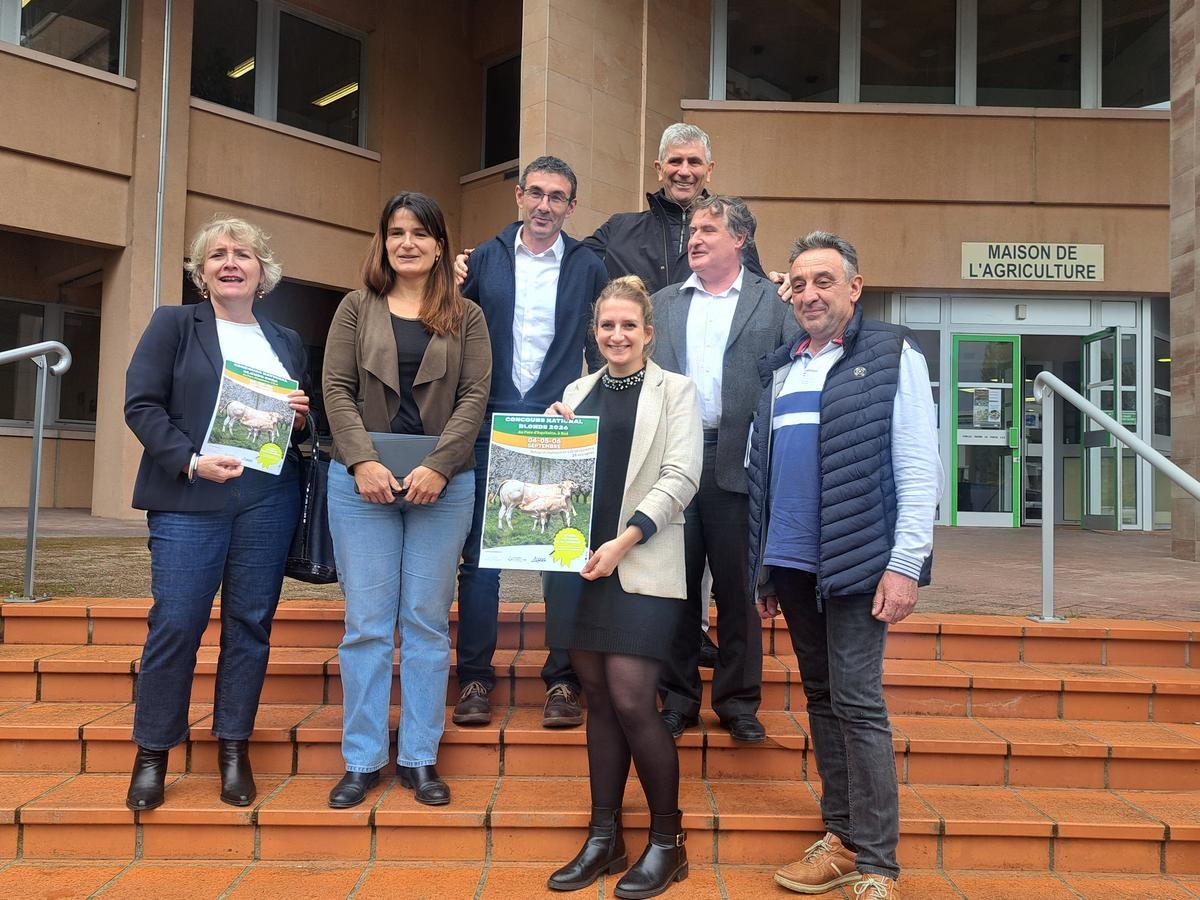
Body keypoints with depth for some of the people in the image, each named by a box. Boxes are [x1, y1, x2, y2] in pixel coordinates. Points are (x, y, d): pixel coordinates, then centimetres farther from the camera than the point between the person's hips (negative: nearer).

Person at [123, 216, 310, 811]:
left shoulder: (287, 342, 17)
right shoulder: (173, 324, 8)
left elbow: (304, 421, 22)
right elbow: (141, 404, -2)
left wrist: (301, 418, -2)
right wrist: (192, 461, -15)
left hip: (269, 498, 3)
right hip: (188, 496, -2)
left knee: (250, 623, 5)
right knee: (175, 623, -4)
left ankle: (234, 750, 17)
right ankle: (153, 753, 13)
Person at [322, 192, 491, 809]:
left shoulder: (465, 317, 8)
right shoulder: (356, 308, 10)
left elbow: (474, 396, 0)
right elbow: (337, 388, 2)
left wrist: (437, 467, -13)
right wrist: (362, 462, -12)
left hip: (443, 484, 0)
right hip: (362, 480, 0)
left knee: (427, 621, 5)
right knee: (367, 623, 2)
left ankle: (419, 758, 15)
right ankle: (362, 760, 12)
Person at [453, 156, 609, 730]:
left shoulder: (588, 268, 6)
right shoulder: (484, 260, 8)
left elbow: (601, 350, 7)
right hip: (491, 427, 1)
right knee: (480, 554, 4)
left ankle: (563, 680, 13)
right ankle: (474, 677, 15)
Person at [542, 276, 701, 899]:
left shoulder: (674, 390, 3)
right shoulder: (577, 391, 15)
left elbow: (680, 477, -6)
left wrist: (624, 540, -14)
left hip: (641, 566, -4)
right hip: (577, 561, 4)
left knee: (630, 701, -8)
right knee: (598, 699, 8)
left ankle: (667, 842, 10)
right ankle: (603, 839, 19)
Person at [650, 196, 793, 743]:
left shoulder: (773, 302, 6)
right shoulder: (664, 303, 15)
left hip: (737, 461, -2)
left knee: (737, 585, 4)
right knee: (676, 583, 7)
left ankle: (738, 701, 17)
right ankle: (678, 699, 19)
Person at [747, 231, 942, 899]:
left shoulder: (892, 357, -2)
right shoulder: (781, 368, 15)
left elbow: (919, 469, -8)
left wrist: (905, 564, -15)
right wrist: (763, 564, 13)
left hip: (855, 564, -6)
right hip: (791, 564, 6)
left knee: (858, 703, -5)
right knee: (821, 699, 12)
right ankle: (841, 838, 23)